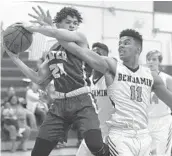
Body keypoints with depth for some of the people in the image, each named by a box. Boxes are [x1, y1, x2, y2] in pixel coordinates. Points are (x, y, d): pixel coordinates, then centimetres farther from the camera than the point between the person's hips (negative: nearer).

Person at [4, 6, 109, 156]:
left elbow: (55, 33, -19)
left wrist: (33, 28, -4)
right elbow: (39, 79, 16)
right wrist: (15, 58, 14)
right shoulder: (52, 51, 16)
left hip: (81, 100, -5)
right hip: (60, 103, 5)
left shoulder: (80, 39, 0)